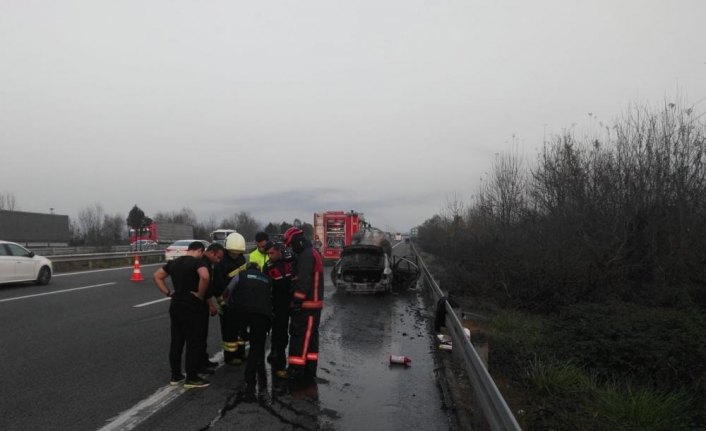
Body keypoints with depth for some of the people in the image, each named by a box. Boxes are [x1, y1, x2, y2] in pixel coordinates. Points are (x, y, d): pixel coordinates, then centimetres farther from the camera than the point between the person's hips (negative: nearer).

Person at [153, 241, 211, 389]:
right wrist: (200, 294, -16)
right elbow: (204, 277, -30)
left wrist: (169, 292, 12)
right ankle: (191, 378, 5)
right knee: (194, 342, 1)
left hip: (175, 305, 7)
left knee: (176, 341, 14)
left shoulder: (174, 262, 12)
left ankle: (175, 375, 23)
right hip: (191, 306, -7)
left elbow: (157, 276, 18)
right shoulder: (197, 261, -11)